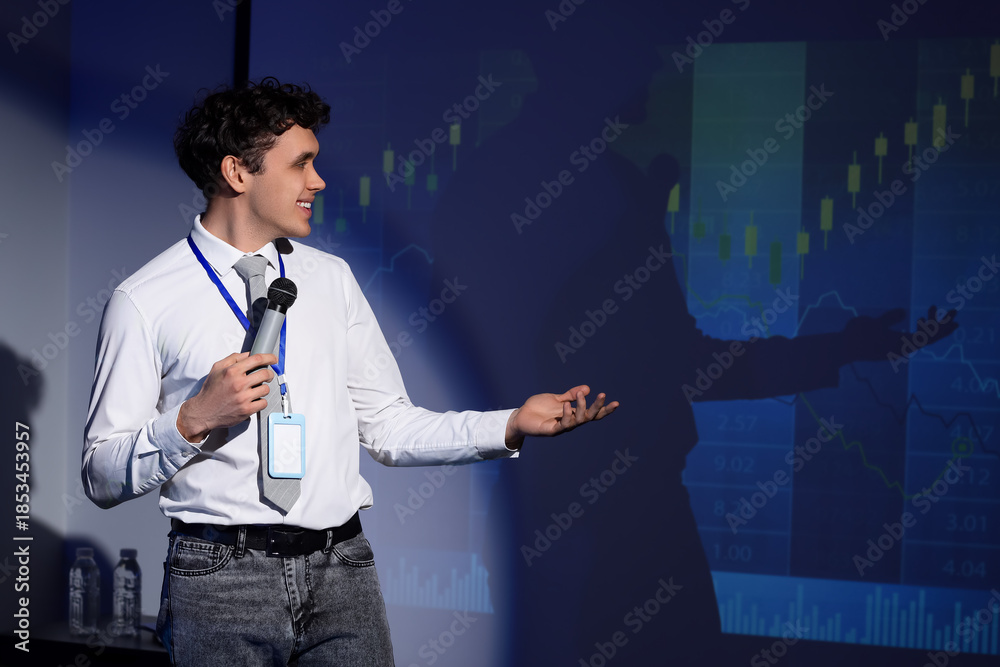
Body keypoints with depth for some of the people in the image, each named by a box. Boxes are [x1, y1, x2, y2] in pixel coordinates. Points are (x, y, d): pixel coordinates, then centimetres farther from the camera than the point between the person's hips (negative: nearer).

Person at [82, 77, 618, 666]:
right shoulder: (144, 302, -2)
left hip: (343, 572, 4)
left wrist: (512, 426, 1)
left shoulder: (332, 279, 13)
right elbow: (103, 476, -3)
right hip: (220, 575, -4)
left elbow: (389, 429, 12)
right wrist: (193, 419, -17)